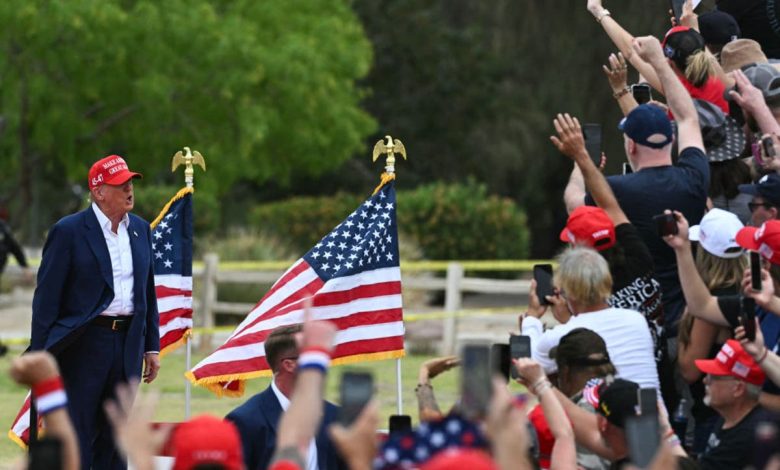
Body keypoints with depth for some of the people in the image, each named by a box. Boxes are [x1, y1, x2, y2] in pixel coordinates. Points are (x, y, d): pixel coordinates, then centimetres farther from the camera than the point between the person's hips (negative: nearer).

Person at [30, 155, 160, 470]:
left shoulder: (141, 229, 11)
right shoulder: (68, 231, -7)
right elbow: (47, 297, -7)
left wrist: (152, 346, 13)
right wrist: (40, 358, -11)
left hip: (128, 344, 6)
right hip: (84, 345, -6)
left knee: (116, 440, 10)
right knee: (77, 438, -3)